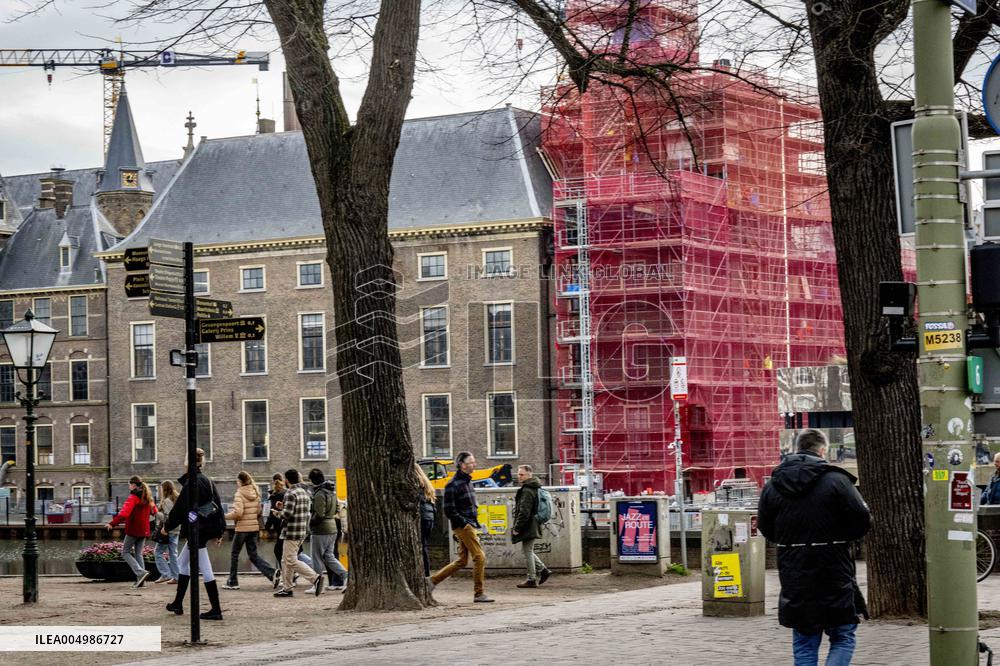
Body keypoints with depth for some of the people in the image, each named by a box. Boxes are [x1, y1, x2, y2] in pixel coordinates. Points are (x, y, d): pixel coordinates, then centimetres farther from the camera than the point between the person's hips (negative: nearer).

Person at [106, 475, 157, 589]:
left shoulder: (133, 497, -14)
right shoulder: (147, 497, 10)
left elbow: (124, 513, -26)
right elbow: (154, 511, 22)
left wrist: (112, 523, -30)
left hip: (133, 530, -7)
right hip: (144, 530, 7)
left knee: (126, 552, 2)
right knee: (138, 554, 13)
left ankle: (140, 572, -17)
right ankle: (141, 580, 5)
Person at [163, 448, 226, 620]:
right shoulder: (207, 481, 11)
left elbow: (180, 507, -14)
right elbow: (217, 505, 14)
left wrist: (167, 526, -1)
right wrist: (219, 532, 18)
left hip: (195, 530, -10)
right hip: (206, 528, 10)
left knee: (205, 569, -7)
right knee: (182, 562, 21)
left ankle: (216, 610, -7)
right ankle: (178, 604, 28)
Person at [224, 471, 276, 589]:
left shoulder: (239, 494, -12)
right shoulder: (255, 493, 8)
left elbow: (237, 512, -21)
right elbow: (259, 510, 15)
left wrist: (225, 516, -7)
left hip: (242, 528, -6)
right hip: (255, 527, 6)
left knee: (234, 554, 9)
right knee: (253, 555, 11)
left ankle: (232, 582, 15)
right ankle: (272, 574, -7)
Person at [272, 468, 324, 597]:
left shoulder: (290, 493, -15)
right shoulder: (304, 492, 14)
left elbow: (287, 514, -23)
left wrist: (278, 512, -1)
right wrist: (283, 508, 18)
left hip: (292, 532, -10)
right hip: (302, 531, 10)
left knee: (291, 560, -8)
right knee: (286, 560, 16)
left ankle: (315, 578, -18)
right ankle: (287, 588, 18)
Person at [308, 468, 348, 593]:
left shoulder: (319, 494, -18)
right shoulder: (332, 491, 10)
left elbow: (319, 515, -22)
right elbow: (336, 510, 20)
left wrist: (310, 523, -8)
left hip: (321, 530, -9)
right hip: (332, 527, 9)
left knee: (317, 558, 1)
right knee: (329, 556, 16)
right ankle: (345, 576, 6)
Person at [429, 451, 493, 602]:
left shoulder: (467, 481, 16)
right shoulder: (453, 485, -13)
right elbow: (449, 511, -15)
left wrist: (474, 524, 15)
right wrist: (465, 523, -17)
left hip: (470, 525, 9)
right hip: (463, 526, -9)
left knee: (462, 561, 12)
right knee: (479, 557, -11)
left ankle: (433, 580, 21)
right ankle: (479, 594, -6)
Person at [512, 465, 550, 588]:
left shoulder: (527, 491, -18)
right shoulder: (535, 488, 14)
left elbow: (524, 512, -23)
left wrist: (517, 528, -17)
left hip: (528, 527, -10)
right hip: (534, 526, 10)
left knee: (527, 551, -3)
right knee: (527, 550, 19)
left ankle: (531, 580, 1)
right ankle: (543, 570, 16)